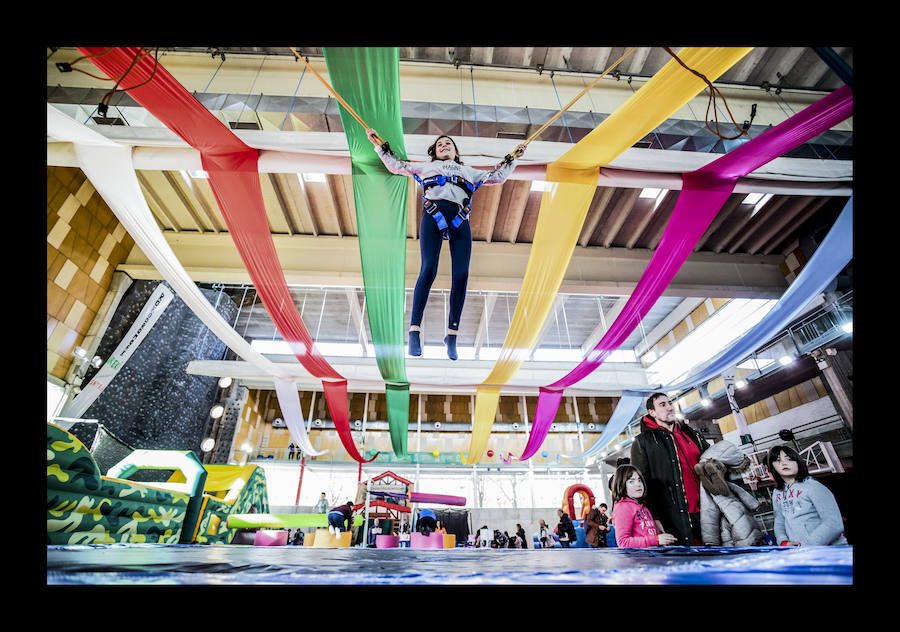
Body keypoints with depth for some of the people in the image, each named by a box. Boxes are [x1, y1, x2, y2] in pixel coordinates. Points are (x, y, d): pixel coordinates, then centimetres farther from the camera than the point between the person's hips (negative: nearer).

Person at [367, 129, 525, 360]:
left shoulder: (469, 171, 39)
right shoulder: (426, 167, 35)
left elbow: (499, 176, 42)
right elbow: (395, 166, 36)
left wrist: (512, 158, 44)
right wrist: (379, 146, 36)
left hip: (460, 219, 2)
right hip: (433, 214, -1)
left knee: (461, 274, -15)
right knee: (428, 269, -20)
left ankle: (452, 335, -10)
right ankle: (414, 331, -19)